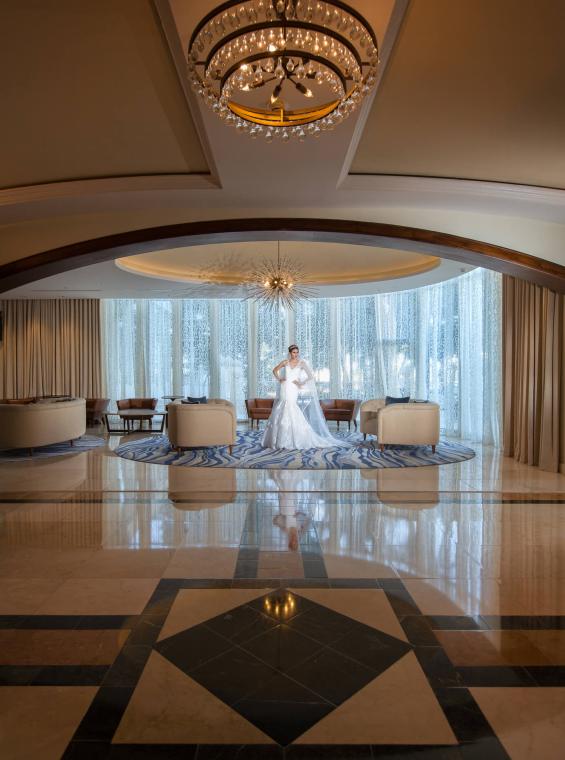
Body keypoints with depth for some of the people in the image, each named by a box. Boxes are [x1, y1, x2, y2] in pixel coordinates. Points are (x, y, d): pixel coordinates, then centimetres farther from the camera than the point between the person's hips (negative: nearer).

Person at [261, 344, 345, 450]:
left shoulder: (302, 363, 0)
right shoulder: (285, 362, 7)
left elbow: (310, 376, -5)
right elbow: (275, 370, 20)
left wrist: (301, 383, -6)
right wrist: (279, 379, 7)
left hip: (293, 390, -3)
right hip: (284, 389, 3)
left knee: (293, 415, -10)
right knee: (280, 414, 4)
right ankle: (279, 440, 14)